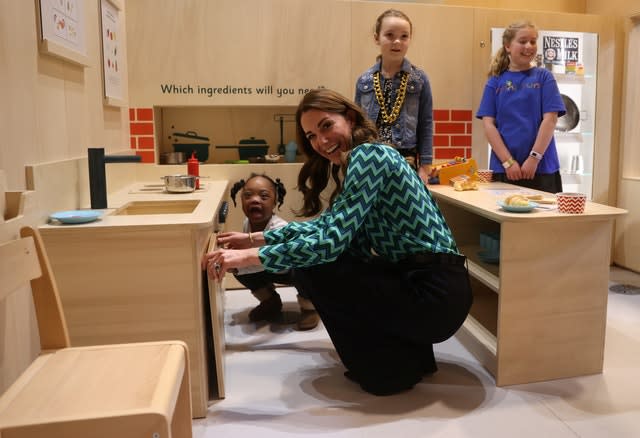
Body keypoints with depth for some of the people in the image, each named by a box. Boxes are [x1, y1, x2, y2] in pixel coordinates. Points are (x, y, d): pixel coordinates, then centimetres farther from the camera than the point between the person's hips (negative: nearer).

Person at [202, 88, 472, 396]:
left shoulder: (367, 154, -14)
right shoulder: (358, 162, 15)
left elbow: (332, 240, -23)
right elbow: (327, 224, 22)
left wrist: (248, 256, -20)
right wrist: (256, 237, 22)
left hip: (435, 293, -10)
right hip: (414, 278, 10)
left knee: (313, 266, -9)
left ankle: (391, 369, 4)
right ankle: (410, 354, 18)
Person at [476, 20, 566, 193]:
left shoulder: (544, 78, 5)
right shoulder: (496, 81, 6)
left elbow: (550, 119, -3)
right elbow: (488, 124, 0)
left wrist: (534, 158, -12)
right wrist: (508, 161, -9)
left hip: (542, 168, 0)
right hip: (503, 169, 1)